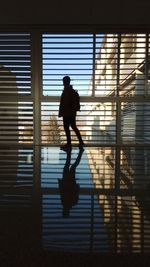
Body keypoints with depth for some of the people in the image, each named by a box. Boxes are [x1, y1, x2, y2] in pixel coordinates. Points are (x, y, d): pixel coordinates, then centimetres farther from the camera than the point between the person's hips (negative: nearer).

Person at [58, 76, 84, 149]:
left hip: (67, 113, -8)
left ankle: (69, 144, 6)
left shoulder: (66, 91, -15)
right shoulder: (72, 90, 11)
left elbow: (63, 103, -18)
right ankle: (80, 141, 18)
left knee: (66, 128, 0)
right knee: (74, 127, 16)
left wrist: (60, 113, -12)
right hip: (72, 113, 9)